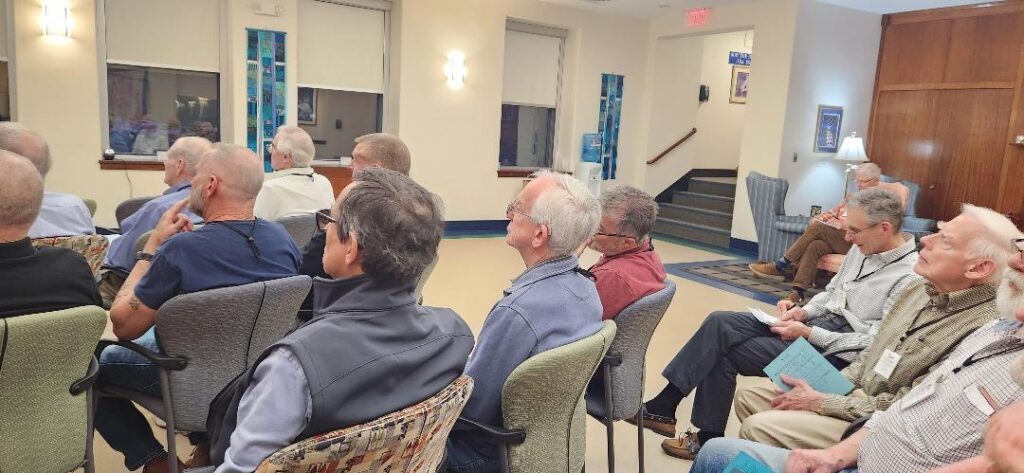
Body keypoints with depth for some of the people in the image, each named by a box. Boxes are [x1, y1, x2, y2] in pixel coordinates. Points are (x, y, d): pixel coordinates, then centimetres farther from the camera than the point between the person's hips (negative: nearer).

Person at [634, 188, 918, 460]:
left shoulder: (909, 277, -18)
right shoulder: (863, 249, 9)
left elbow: (876, 344, -21)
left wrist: (807, 333, -20)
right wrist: (804, 311, 1)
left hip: (836, 352, -9)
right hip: (816, 324, 9)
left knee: (724, 353, -14)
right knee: (719, 324, -10)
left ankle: (708, 439, 5)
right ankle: (663, 406, -8)